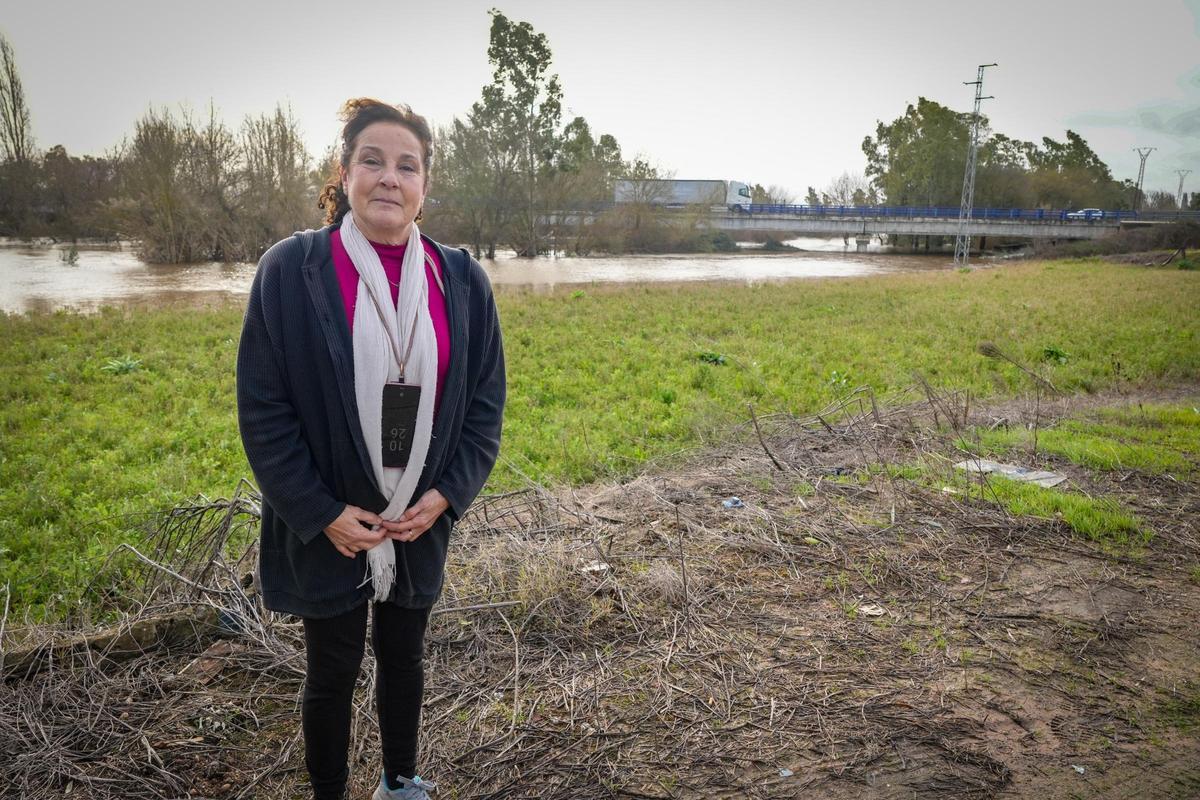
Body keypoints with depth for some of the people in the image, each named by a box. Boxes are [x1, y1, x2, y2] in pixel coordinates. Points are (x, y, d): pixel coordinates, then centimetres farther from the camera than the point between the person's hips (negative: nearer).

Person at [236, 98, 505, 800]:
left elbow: (486, 400, 2)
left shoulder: (462, 279, -3)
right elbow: (262, 408, -10)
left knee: (404, 658, 21)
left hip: (422, 524, 3)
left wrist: (447, 493, -8)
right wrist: (321, 513, -13)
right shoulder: (290, 269, -11)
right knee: (334, 671, 14)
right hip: (327, 527, -3)